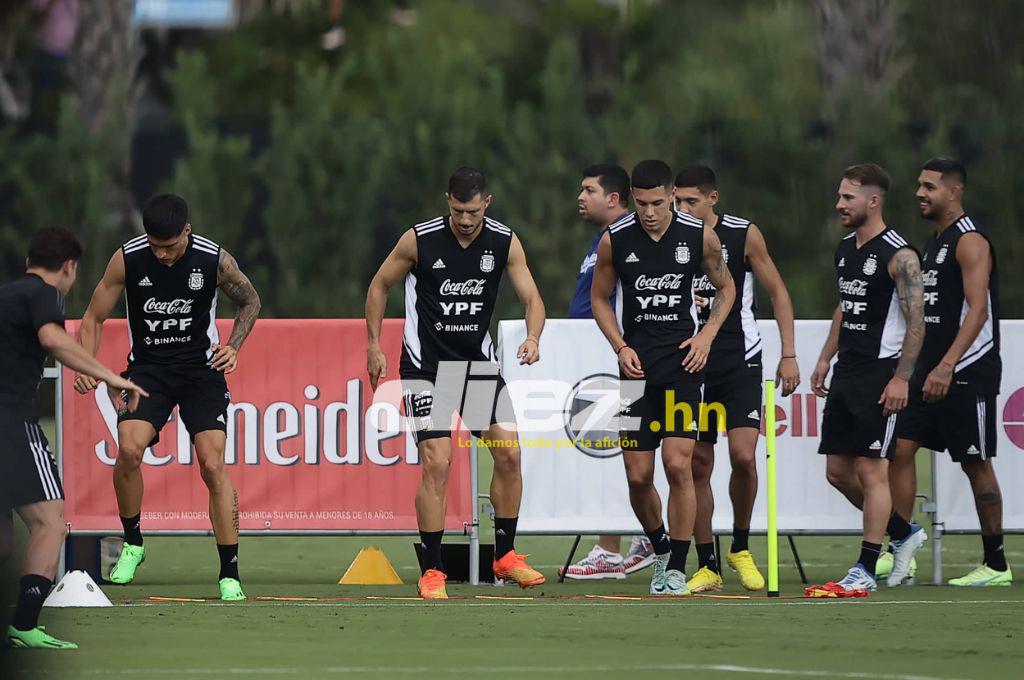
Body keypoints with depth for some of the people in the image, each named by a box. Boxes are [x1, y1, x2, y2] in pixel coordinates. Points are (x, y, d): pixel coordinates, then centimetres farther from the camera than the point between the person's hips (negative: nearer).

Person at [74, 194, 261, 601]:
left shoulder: (215, 261, -12)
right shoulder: (127, 259, -10)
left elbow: (250, 302, 8)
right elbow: (93, 318, 1)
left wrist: (233, 347, -8)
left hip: (202, 369, -1)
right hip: (148, 367, 1)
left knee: (213, 465, -12)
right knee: (128, 449, -23)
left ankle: (229, 574, -3)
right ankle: (132, 543, 1)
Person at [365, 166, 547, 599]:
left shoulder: (504, 243, -4)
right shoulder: (420, 240, -12)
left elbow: (531, 297, -6)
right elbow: (380, 285, 1)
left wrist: (533, 338, -27)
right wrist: (374, 347, -1)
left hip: (478, 361, 4)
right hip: (426, 365, -4)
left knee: (509, 454, 1)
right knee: (436, 463, -14)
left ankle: (505, 556, 17)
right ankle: (431, 572, -7)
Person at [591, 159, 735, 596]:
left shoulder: (700, 236, -4)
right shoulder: (615, 240, -3)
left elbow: (726, 287, 12)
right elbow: (599, 297, 11)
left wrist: (707, 336, -2)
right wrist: (621, 347, -3)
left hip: (683, 361, -1)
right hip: (637, 363, 1)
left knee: (678, 464, -13)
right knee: (638, 476, 1)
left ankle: (678, 568, -4)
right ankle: (660, 551, 26)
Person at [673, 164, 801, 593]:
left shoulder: (743, 235, -4)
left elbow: (777, 291, 4)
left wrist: (788, 355, -1)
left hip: (739, 360, -2)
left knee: (743, 456, -15)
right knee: (697, 466, 1)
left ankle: (740, 548, 7)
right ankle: (707, 566, 9)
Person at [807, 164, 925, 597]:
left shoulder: (899, 256, -13)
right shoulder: (845, 249, 13)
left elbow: (916, 321, -15)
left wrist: (901, 378, -20)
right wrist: (825, 359, 19)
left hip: (880, 373, -9)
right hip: (846, 373, 9)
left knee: (871, 470, -8)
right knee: (838, 471, 9)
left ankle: (864, 574, -6)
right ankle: (904, 533, 26)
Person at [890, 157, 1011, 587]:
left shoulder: (970, 241, -12)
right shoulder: (934, 241, 17)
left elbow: (977, 310, -22)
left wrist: (947, 366, -31)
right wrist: (917, 367, 23)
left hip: (968, 373, -9)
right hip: (931, 370, 9)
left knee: (976, 464, -2)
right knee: (900, 449, -1)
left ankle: (996, 565, 5)